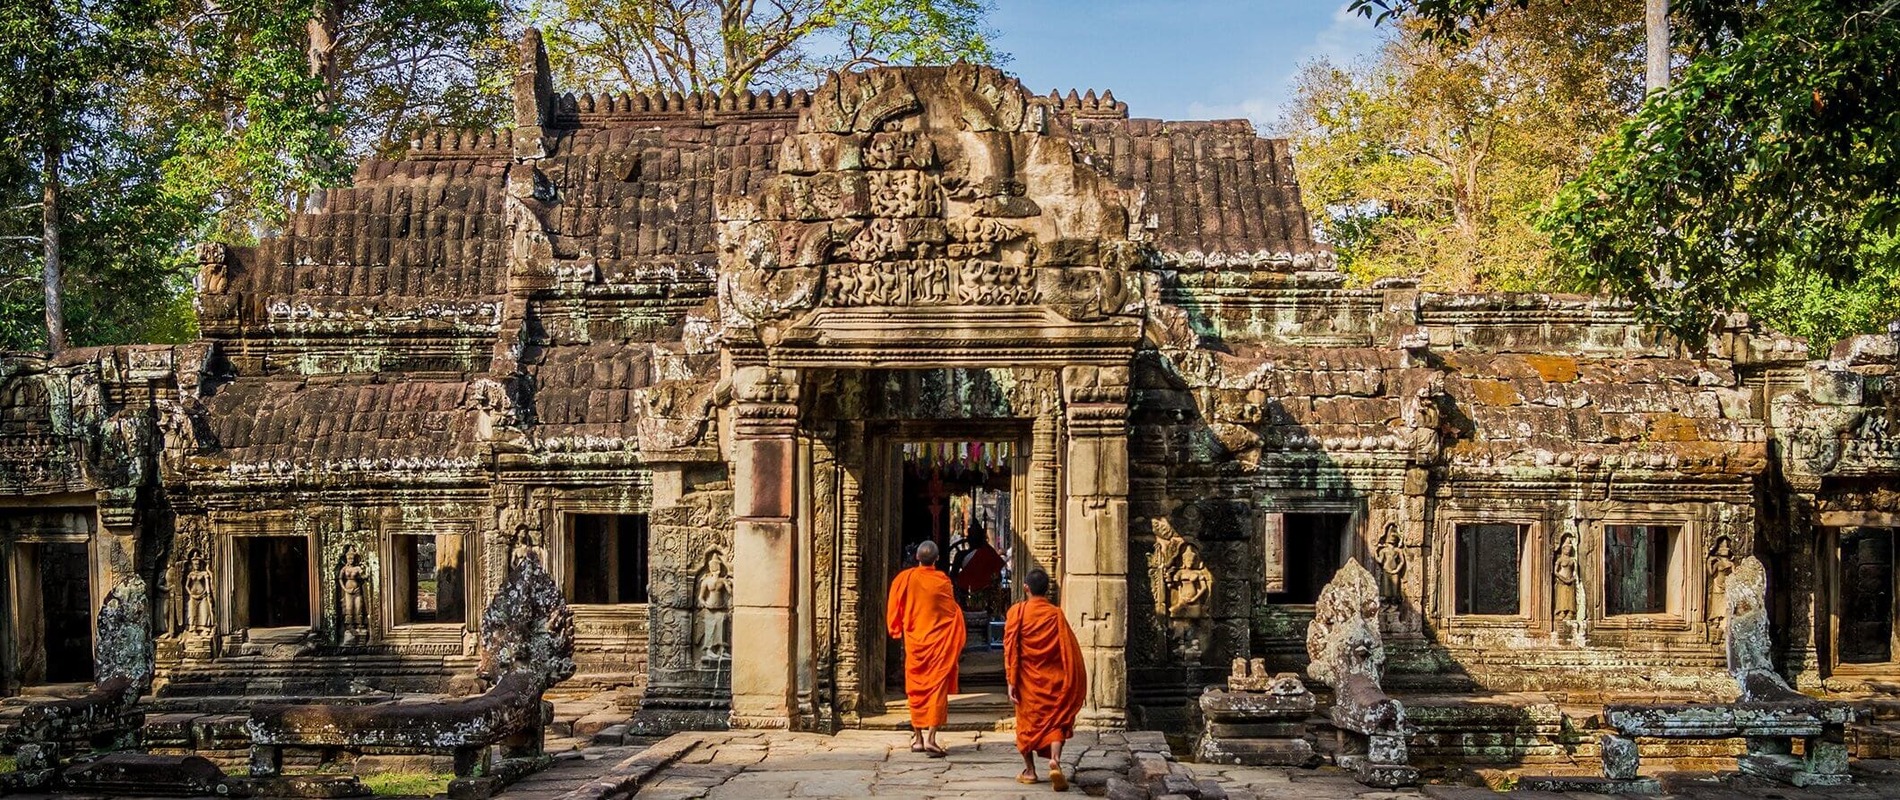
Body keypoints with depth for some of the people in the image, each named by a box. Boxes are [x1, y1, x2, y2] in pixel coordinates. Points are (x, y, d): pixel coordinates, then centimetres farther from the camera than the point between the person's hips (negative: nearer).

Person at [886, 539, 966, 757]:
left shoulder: (904, 579, -4)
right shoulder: (941, 581, -8)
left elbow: (893, 610, 4)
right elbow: (953, 613, 0)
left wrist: (897, 631, 22)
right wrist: (957, 643, 12)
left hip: (914, 643, 2)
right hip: (938, 644, -2)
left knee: (916, 689, 13)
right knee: (937, 688, -2)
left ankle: (917, 738, 19)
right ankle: (930, 739, -12)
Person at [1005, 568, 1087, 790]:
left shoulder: (1017, 611, -6)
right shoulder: (1056, 614, -4)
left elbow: (1010, 648, -9)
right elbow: (1070, 650, -5)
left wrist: (1011, 682, -7)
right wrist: (1074, 685, 4)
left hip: (1028, 680, 0)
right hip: (1053, 680, 0)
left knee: (1027, 722, 15)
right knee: (1056, 722, 6)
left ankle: (1030, 771, 18)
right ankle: (1055, 761, -17)